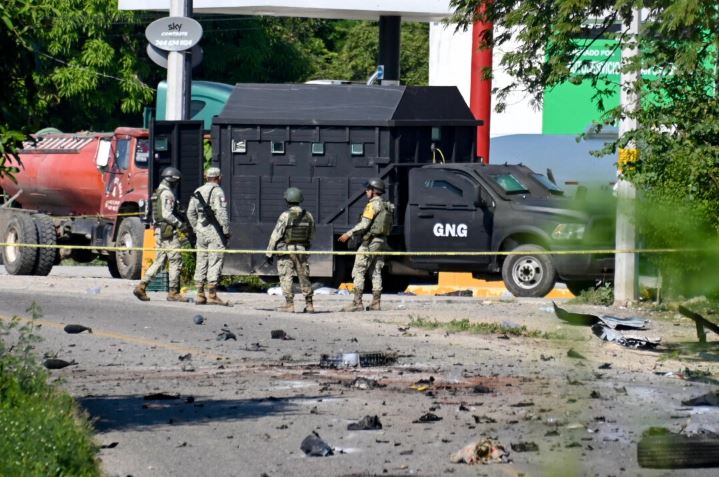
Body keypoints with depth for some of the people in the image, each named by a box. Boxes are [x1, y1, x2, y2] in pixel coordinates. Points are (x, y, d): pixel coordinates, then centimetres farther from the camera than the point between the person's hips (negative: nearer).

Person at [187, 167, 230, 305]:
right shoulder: (217, 191, -9)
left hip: (201, 231, 7)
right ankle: (212, 295, -7)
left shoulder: (197, 192, 13)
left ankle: (200, 295, 11)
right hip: (215, 231, -7)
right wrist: (226, 231, -10)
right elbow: (221, 213, -16)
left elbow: (190, 213, 15)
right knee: (215, 263, -5)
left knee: (201, 262, 10)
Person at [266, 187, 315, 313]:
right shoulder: (308, 216, 2)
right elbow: (311, 235, 12)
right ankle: (309, 304, 15)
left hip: (286, 250, -5)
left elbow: (276, 235, -12)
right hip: (302, 250, 5)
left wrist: (269, 253, -6)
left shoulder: (285, 216, -14)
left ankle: (289, 304, -7)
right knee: (304, 277, 12)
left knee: (286, 277, -1)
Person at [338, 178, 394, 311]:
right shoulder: (387, 206, 14)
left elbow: (364, 225, -19)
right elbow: (384, 226, 14)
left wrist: (349, 234, -13)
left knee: (358, 272, -7)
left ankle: (357, 303, -12)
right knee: (376, 273, 10)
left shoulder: (373, 205, -12)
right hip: (382, 241, 9)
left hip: (370, 242, -9)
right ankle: (375, 303, 7)